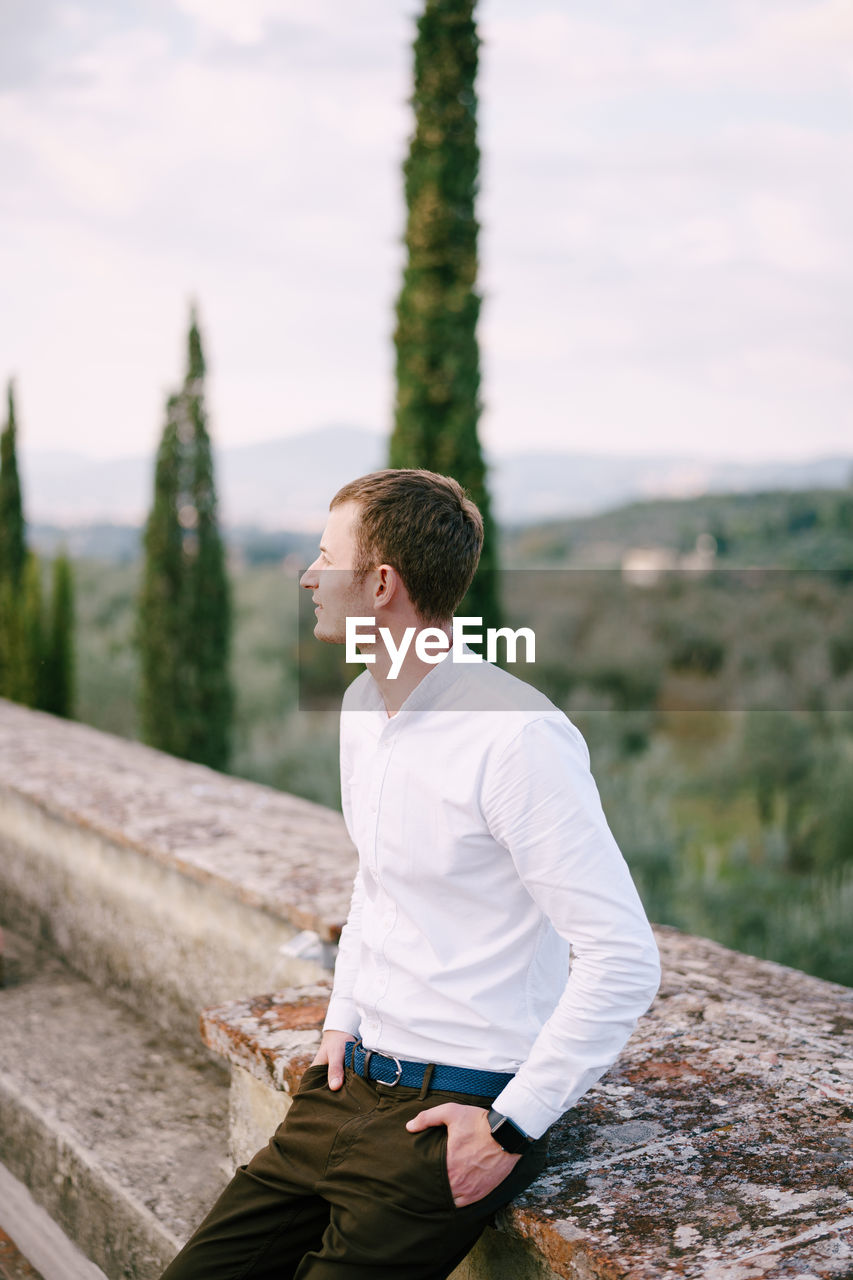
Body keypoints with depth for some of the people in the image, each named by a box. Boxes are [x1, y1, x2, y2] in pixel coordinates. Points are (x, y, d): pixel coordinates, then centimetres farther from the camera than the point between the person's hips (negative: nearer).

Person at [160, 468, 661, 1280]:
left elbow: (624, 962, -23)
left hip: (458, 1112, -7)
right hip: (350, 1084, 8)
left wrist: (513, 1127, -18)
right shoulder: (362, 706, 7)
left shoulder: (518, 737, -22)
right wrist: (344, 1017, 13)